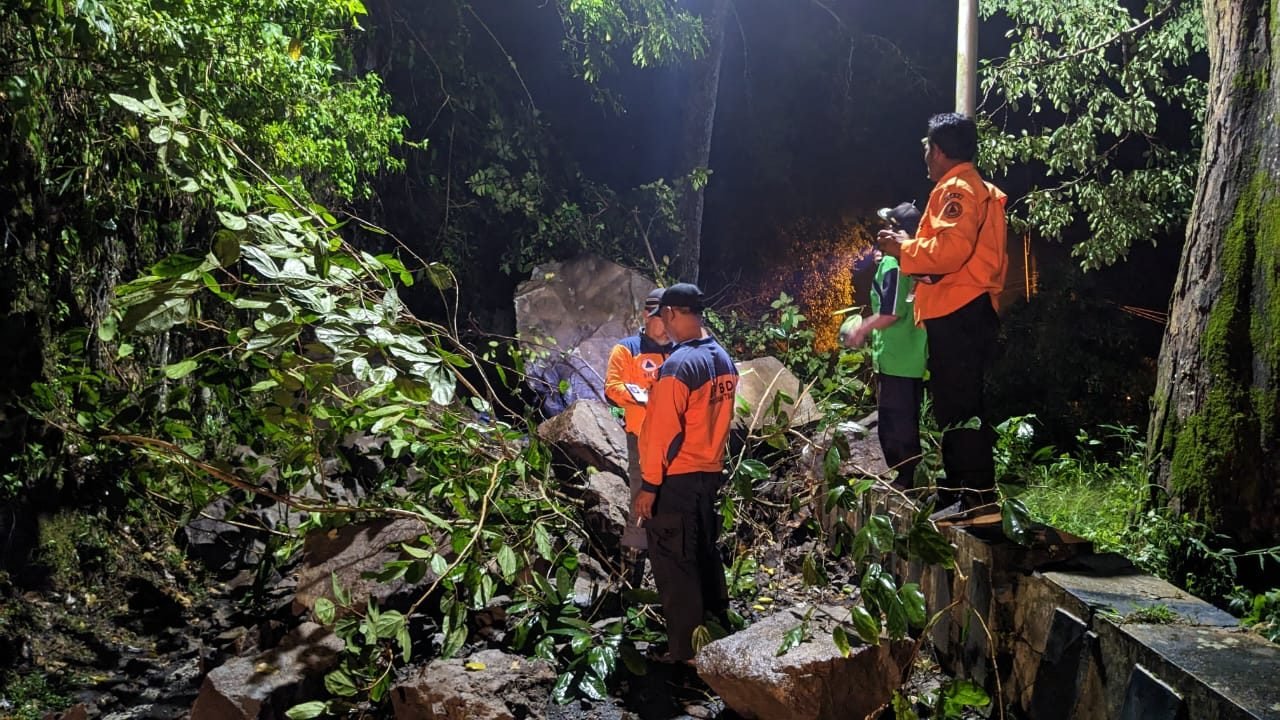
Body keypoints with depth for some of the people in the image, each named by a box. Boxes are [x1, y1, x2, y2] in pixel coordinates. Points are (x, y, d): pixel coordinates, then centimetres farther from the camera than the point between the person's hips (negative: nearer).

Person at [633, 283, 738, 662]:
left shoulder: (679, 364, -20)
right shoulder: (724, 359, 5)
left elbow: (664, 431, -20)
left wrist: (649, 485, -14)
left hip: (675, 479, -8)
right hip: (709, 473, 8)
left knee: (674, 565, 1)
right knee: (705, 552, 20)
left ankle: (686, 652, 8)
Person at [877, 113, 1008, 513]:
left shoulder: (957, 189, -9)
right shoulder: (979, 190, 24)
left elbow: (951, 249, -24)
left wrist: (903, 249, -10)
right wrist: (911, 246, 18)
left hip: (958, 315, -11)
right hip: (965, 314, 11)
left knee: (959, 409, -12)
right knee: (956, 407, 15)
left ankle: (978, 499, -11)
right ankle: (957, 491, 23)